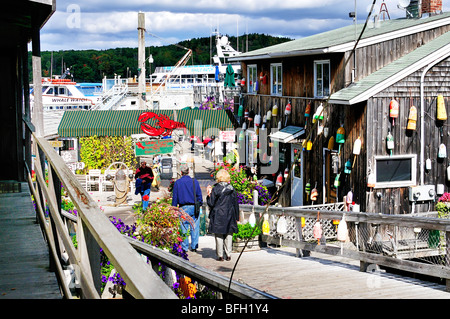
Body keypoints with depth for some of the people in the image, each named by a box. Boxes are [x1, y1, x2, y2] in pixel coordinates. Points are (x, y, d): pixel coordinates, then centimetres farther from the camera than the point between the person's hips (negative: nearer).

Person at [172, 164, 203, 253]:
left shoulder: (177, 183, -1)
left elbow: (174, 197, 1)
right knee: (194, 228, 6)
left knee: (184, 228, 4)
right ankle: (194, 246, 10)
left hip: (183, 208, -1)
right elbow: (199, 195, 4)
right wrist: (200, 204, 14)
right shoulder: (195, 182, 1)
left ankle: (184, 247, 7)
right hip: (194, 207, 1)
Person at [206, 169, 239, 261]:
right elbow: (235, 204, 7)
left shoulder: (215, 189, -9)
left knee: (219, 236, 3)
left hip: (218, 216, -3)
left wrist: (209, 194, 6)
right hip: (230, 215, 3)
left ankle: (220, 255, 3)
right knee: (228, 235, 8)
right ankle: (228, 255, 8)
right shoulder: (232, 189, 3)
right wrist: (236, 217, 14)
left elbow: (211, 203, -7)